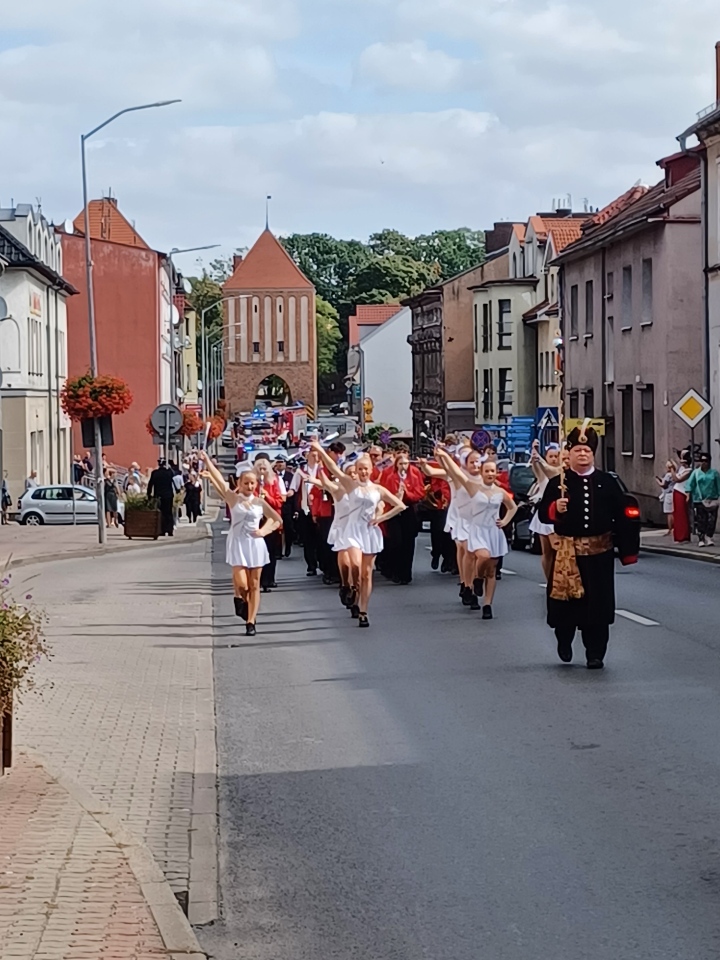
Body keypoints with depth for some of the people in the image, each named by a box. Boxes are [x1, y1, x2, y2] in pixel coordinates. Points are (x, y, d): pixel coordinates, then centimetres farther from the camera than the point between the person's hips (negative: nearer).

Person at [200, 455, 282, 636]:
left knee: (254, 585, 3)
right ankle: (240, 598, 22)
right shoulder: (233, 498, -1)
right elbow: (220, 480, -11)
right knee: (242, 584, -13)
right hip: (237, 543, -2)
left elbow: (277, 519, 11)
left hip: (255, 544, 2)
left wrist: (264, 531, -4)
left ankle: (250, 622, 7)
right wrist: (207, 461, -20)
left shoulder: (260, 502, 4)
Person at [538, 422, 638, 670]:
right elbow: (543, 515, -3)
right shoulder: (557, 483, 0)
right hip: (567, 551, -1)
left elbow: (620, 518, 4)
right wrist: (555, 509, -25)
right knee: (566, 601, 5)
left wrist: (627, 551, 2)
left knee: (598, 603, 2)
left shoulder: (607, 482, 3)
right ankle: (564, 641, 33)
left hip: (599, 552, 1)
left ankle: (595, 654, 11)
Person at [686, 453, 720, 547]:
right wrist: (688, 494, -12)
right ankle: (701, 539, 4)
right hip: (699, 500, 0)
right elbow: (690, 484, 0)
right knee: (700, 521, -1)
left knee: (711, 520, -3)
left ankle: (709, 537, 8)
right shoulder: (696, 472, 5)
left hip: (712, 500, 0)